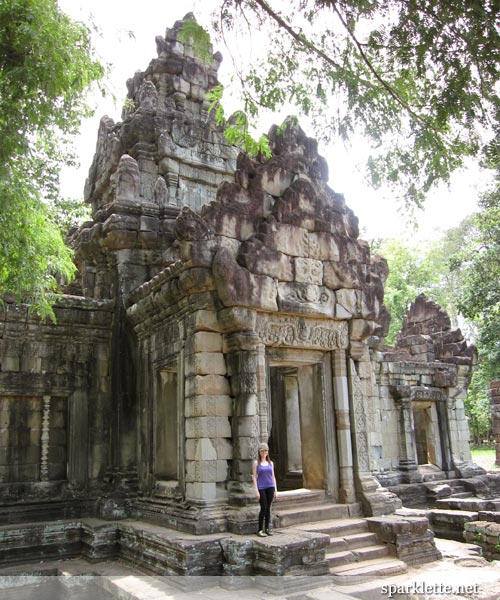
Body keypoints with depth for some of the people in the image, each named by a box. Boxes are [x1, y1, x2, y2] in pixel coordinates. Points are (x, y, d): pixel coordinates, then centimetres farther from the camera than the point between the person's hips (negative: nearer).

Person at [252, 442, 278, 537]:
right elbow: (254, 477, -2)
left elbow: (273, 477, 13)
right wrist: (256, 491, -9)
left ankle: (267, 528, 16)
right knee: (263, 508, -6)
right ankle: (260, 530, 4)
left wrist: (275, 490, 8)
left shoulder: (270, 463, 10)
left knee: (268, 508, 6)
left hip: (270, 487, 3)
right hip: (261, 488, -3)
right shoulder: (256, 463, 0)